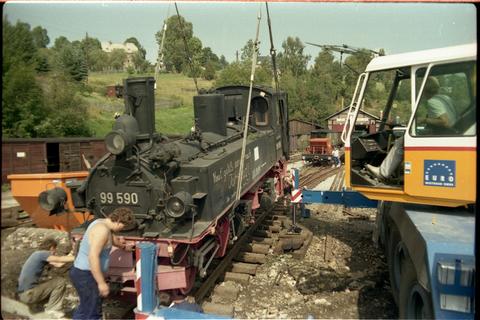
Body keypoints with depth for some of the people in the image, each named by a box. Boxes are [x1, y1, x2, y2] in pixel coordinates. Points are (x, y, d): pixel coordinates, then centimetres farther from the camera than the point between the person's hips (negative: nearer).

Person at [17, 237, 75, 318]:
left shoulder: (39, 255, 13)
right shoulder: (42, 253, -14)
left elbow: (58, 264, 10)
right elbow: (60, 259, -19)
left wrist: (71, 254, 14)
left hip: (24, 292, 10)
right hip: (28, 294, -10)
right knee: (61, 281, -10)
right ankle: (51, 309, -2)